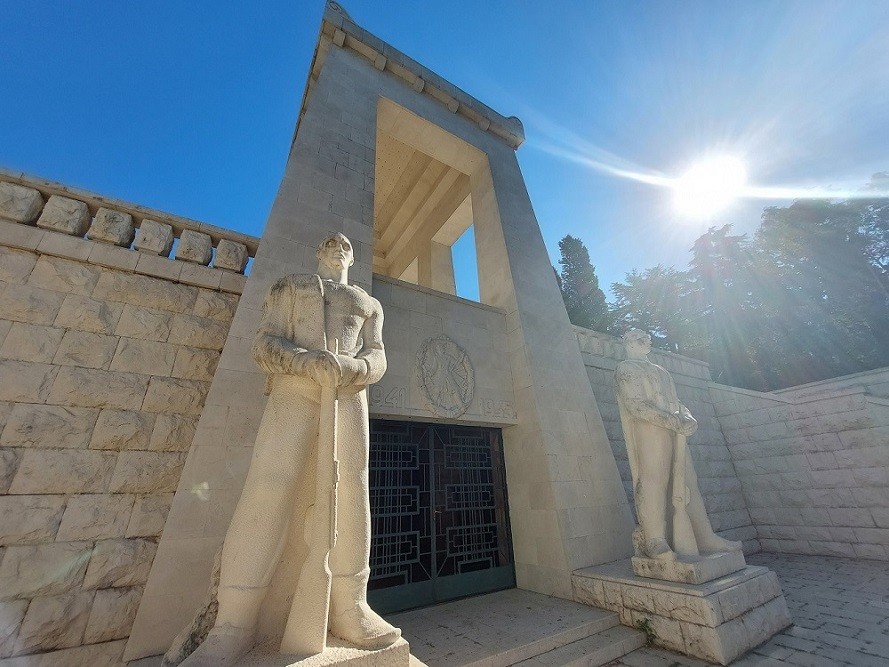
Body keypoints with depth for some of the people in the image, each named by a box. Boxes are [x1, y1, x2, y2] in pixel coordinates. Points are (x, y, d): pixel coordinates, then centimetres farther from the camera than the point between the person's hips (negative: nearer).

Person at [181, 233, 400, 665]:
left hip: (349, 395, 2)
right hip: (294, 388, -1)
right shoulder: (289, 288, 22)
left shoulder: (369, 304, 25)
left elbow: (376, 359, 10)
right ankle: (235, 623, -1)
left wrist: (346, 367, -14)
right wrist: (309, 362, -15)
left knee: (350, 491, -6)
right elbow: (266, 344, 6)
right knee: (268, 487, -12)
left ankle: (348, 609, 5)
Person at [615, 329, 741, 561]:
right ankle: (655, 541, -7)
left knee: (687, 481, 5)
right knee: (653, 479, -10)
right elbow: (636, 405, -10)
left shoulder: (661, 371, 28)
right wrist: (674, 422, -16)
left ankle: (706, 539, 11)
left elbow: (676, 402, 22)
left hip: (674, 432, 8)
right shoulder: (625, 369, 2)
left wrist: (688, 418, -1)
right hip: (648, 431, -7)